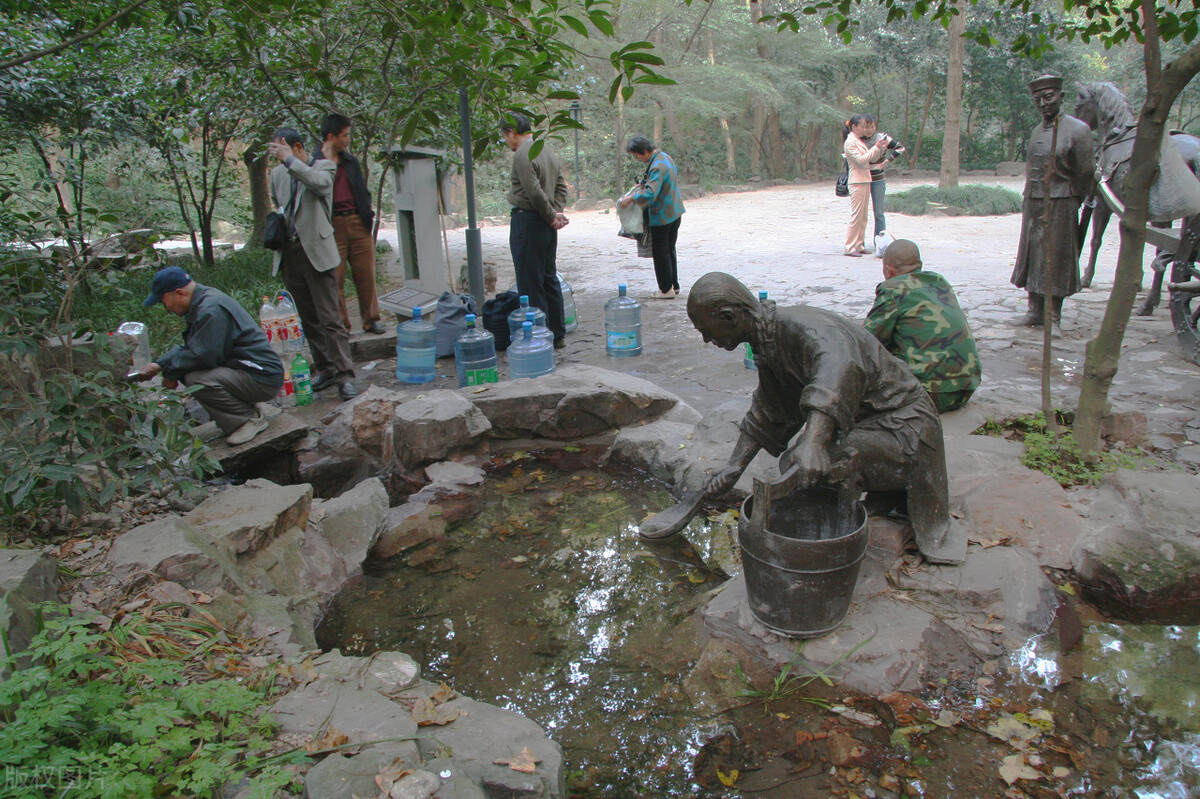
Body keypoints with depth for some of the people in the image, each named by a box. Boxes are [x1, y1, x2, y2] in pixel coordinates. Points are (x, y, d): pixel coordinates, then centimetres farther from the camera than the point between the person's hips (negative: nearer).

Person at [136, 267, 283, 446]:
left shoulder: (211, 310, -20)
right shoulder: (202, 302, 13)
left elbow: (203, 355, -21)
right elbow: (188, 348, 19)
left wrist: (169, 371, -6)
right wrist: (159, 364, 7)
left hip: (263, 378, -10)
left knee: (196, 379, -24)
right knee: (186, 370, 8)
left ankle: (250, 420, -9)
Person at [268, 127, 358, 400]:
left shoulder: (324, 166, 1)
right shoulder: (278, 174, 17)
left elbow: (319, 182, -23)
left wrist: (289, 160, -25)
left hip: (316, 251, -6)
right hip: (289, 253, 6)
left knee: (330, 318, -9)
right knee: (308, 319, 9)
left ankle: (344, 376, -7)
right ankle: (324, 369, 18)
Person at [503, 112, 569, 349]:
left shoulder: (522, 155, -14)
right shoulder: (548, 151, 15)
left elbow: (534, 192, -21)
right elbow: (561, 186, 15)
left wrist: (551, 216, -8)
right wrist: (556, 212, 3)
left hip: (527, 222, -9)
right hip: (546, 225, 9)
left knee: (531, 285, -4)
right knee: (550, 279, 15)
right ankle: (558, 335, 21)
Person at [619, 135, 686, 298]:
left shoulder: (657, 167, -25)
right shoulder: (664, 157, 6)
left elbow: (650, 194, -35)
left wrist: (631, 199, -23)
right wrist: (643, 184, 13)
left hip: (662, 216, -10)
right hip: (675, 212, 10)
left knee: (660, 253, 1)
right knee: (670, 250, 18)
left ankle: (666, 289, 8)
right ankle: (674, 285, 26)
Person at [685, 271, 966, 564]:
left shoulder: (798, 326, -27)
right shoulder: (767, 342, 6)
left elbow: (838, 363, -49)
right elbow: (764, 414, 16)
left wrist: (813, 442, -61)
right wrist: (734, 467, 10)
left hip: (902, 426, -10)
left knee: (799, 465, -27)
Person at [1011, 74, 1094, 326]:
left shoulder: (1077, 130, -8)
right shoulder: (1037, 131, 13)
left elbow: (1085, 172, -4)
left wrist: (1072, 203, 3)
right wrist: (1029, 199, 13)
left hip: (1060, 205, -7)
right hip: (1032, 204, 7)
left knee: (1057, 260, -2)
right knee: (1032, 256, 9)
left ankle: (1053, 316, 5)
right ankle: (1035, 311, 18)